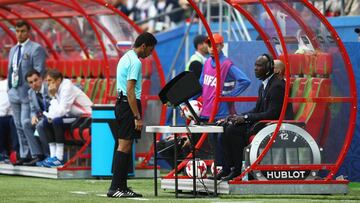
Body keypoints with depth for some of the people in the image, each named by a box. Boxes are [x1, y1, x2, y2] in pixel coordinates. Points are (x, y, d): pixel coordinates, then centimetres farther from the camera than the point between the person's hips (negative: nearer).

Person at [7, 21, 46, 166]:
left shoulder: (36, 49, -6)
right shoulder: (13, 50, 18)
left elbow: (39, 72, -11)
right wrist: (9, 88, 13)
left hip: (28, 93, -8)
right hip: (14, 93, 8)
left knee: (26, 124, -14)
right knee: (19, 126, 7)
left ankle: (37, 154, -8)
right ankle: (25, 155, 10)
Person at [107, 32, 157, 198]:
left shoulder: (125, 58, 17)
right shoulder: (135, 62, -14)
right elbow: (130, 91, -20)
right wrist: (137, 117, -20)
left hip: (121, 103, 11)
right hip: (129, 105, -11)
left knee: (124, 146, 10)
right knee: (124, 146, -11)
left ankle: (122, 186, 11)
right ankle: (115, 188, -14)